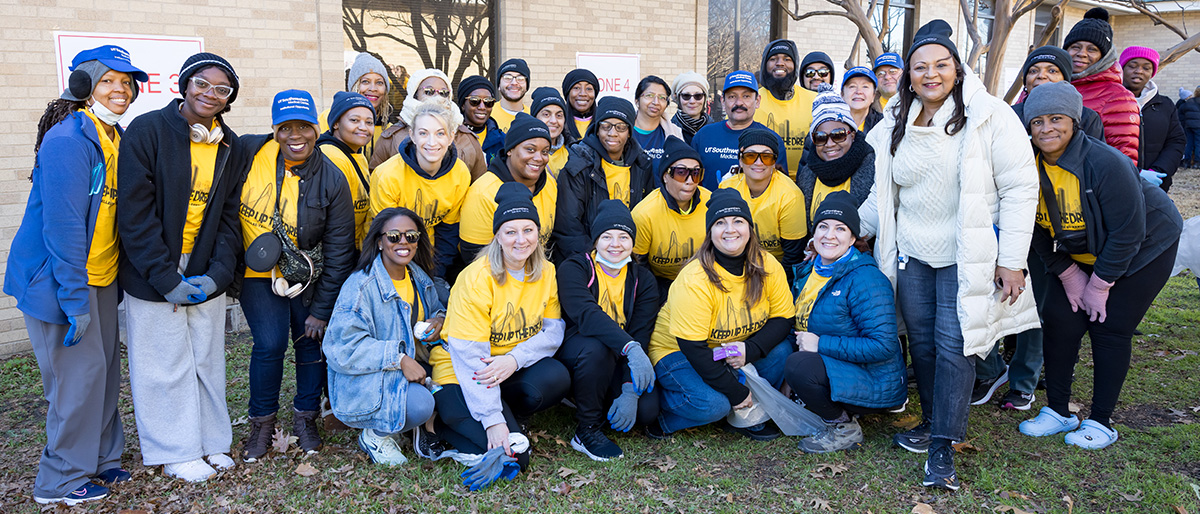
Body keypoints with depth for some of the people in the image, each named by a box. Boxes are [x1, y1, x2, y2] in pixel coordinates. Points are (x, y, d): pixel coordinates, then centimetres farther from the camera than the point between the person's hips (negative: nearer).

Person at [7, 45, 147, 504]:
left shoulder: (116, 139, 8)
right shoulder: (68, 140, -18)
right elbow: (62, 225, -22)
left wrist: (108, 286, 16)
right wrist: (75, 299, -22)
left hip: (99, 277, 8)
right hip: (57, 278, -8)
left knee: (105, 368, 13)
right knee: (79, 371, -2)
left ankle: (100, 459, 29)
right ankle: (62, 480, 15)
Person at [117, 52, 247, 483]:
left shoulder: (232, 148, 6)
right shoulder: (147, 132, -10)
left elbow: (230, 217, 5)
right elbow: (135, 212, -14)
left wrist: (217, 273, -8)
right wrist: (166, 279, -17)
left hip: (206, 276, 5)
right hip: (154, 276, -4)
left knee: (208, 358, 12)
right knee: (166, 363, 4)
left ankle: (211, 441, 27)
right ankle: (177, 451, 19)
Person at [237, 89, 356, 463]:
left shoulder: (331, 181, -14)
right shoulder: (249, 154, -13)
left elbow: (339, 252, -10)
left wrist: (321, 310, -9)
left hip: (306, 274, 1)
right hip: (257, 272, 0)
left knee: (312, 338, 2)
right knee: (271, 342, -10)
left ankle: (305, 417, 25)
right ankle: (262, 423, 12)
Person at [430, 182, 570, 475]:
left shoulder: (546, 273, 0)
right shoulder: (476, 278, -18)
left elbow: (553, 331, -2)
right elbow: (470, 355, -22)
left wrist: (515, 358, -23)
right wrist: (493, 419, -27)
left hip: (514, 371, 5)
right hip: (461, 375, -5)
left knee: (557, 377, -27)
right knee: (512, 456, -21)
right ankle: (443, 423, 3)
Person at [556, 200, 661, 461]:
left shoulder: (643, 280, 1)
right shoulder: (573, 269, -12)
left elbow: (641, 334, -10)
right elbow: (586, 314, -32)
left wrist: (629, 391, -23)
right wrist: (630, 348, -48)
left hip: (620, 361, 4)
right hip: (571, 352, -4)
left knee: (647, 409, -20)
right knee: (595, 347, -37)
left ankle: (597, 399, 12)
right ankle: (587, 430, -17)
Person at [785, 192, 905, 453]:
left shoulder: (865, 280, -20)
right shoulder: (808, 271, 5)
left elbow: (883, 346, -25)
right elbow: (798, 324, 19)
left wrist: (821, 344, -23)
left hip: (875, 383, -9)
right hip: (832, 366, 9)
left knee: (798, 366, -28)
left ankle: (845, 429, -5)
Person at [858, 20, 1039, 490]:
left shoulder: (990, 117, -9)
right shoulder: (895, 126, 8)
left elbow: (1020, 189, -9)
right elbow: (882, 194, 17)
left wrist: (1012, 261, -11)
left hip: (967, 257, -5)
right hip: (912, 255, 5)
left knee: (954, 344, -6)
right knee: (921, 340, 10)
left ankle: (943, 447, 2)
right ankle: (932, 420, 29)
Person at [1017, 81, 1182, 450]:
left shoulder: (1104, 163, -30)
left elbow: (1128, 232, -25)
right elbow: (1040, 232, -2)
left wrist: (1099, 284, -19)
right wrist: (1069, 275, -5)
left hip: (1142, 250, -5)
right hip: (1078, 256, 6)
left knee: (1109, 330, -7)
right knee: (1059, 321, -2)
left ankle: (1101, 421, 7)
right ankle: (1058, 412, 12)